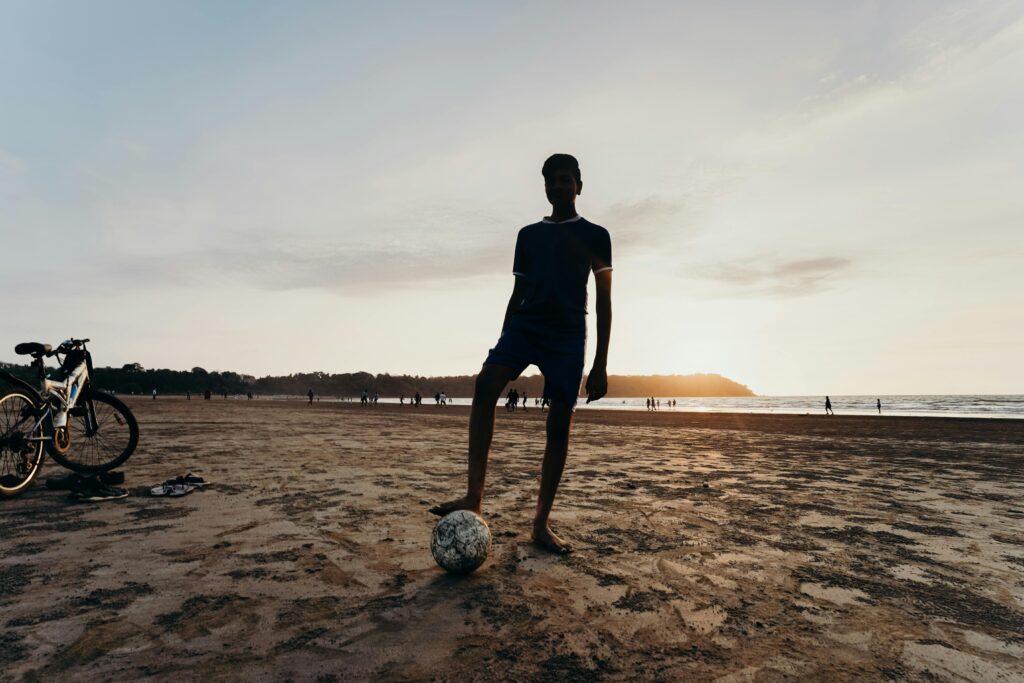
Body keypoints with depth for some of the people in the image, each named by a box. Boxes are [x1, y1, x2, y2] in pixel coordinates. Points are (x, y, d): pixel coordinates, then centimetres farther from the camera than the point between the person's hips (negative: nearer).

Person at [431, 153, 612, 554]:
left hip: (568, 334, -2)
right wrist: (503, 348, 12)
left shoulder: (595, 236, 9)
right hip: (523, 326, 2)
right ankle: (474, 497, -25)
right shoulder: (528, 235, 19)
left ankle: (542, 523, 7)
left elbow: (604, 301, 4)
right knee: (485, 383, -25)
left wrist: (600, 365, -4)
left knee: (560, 426, -5)